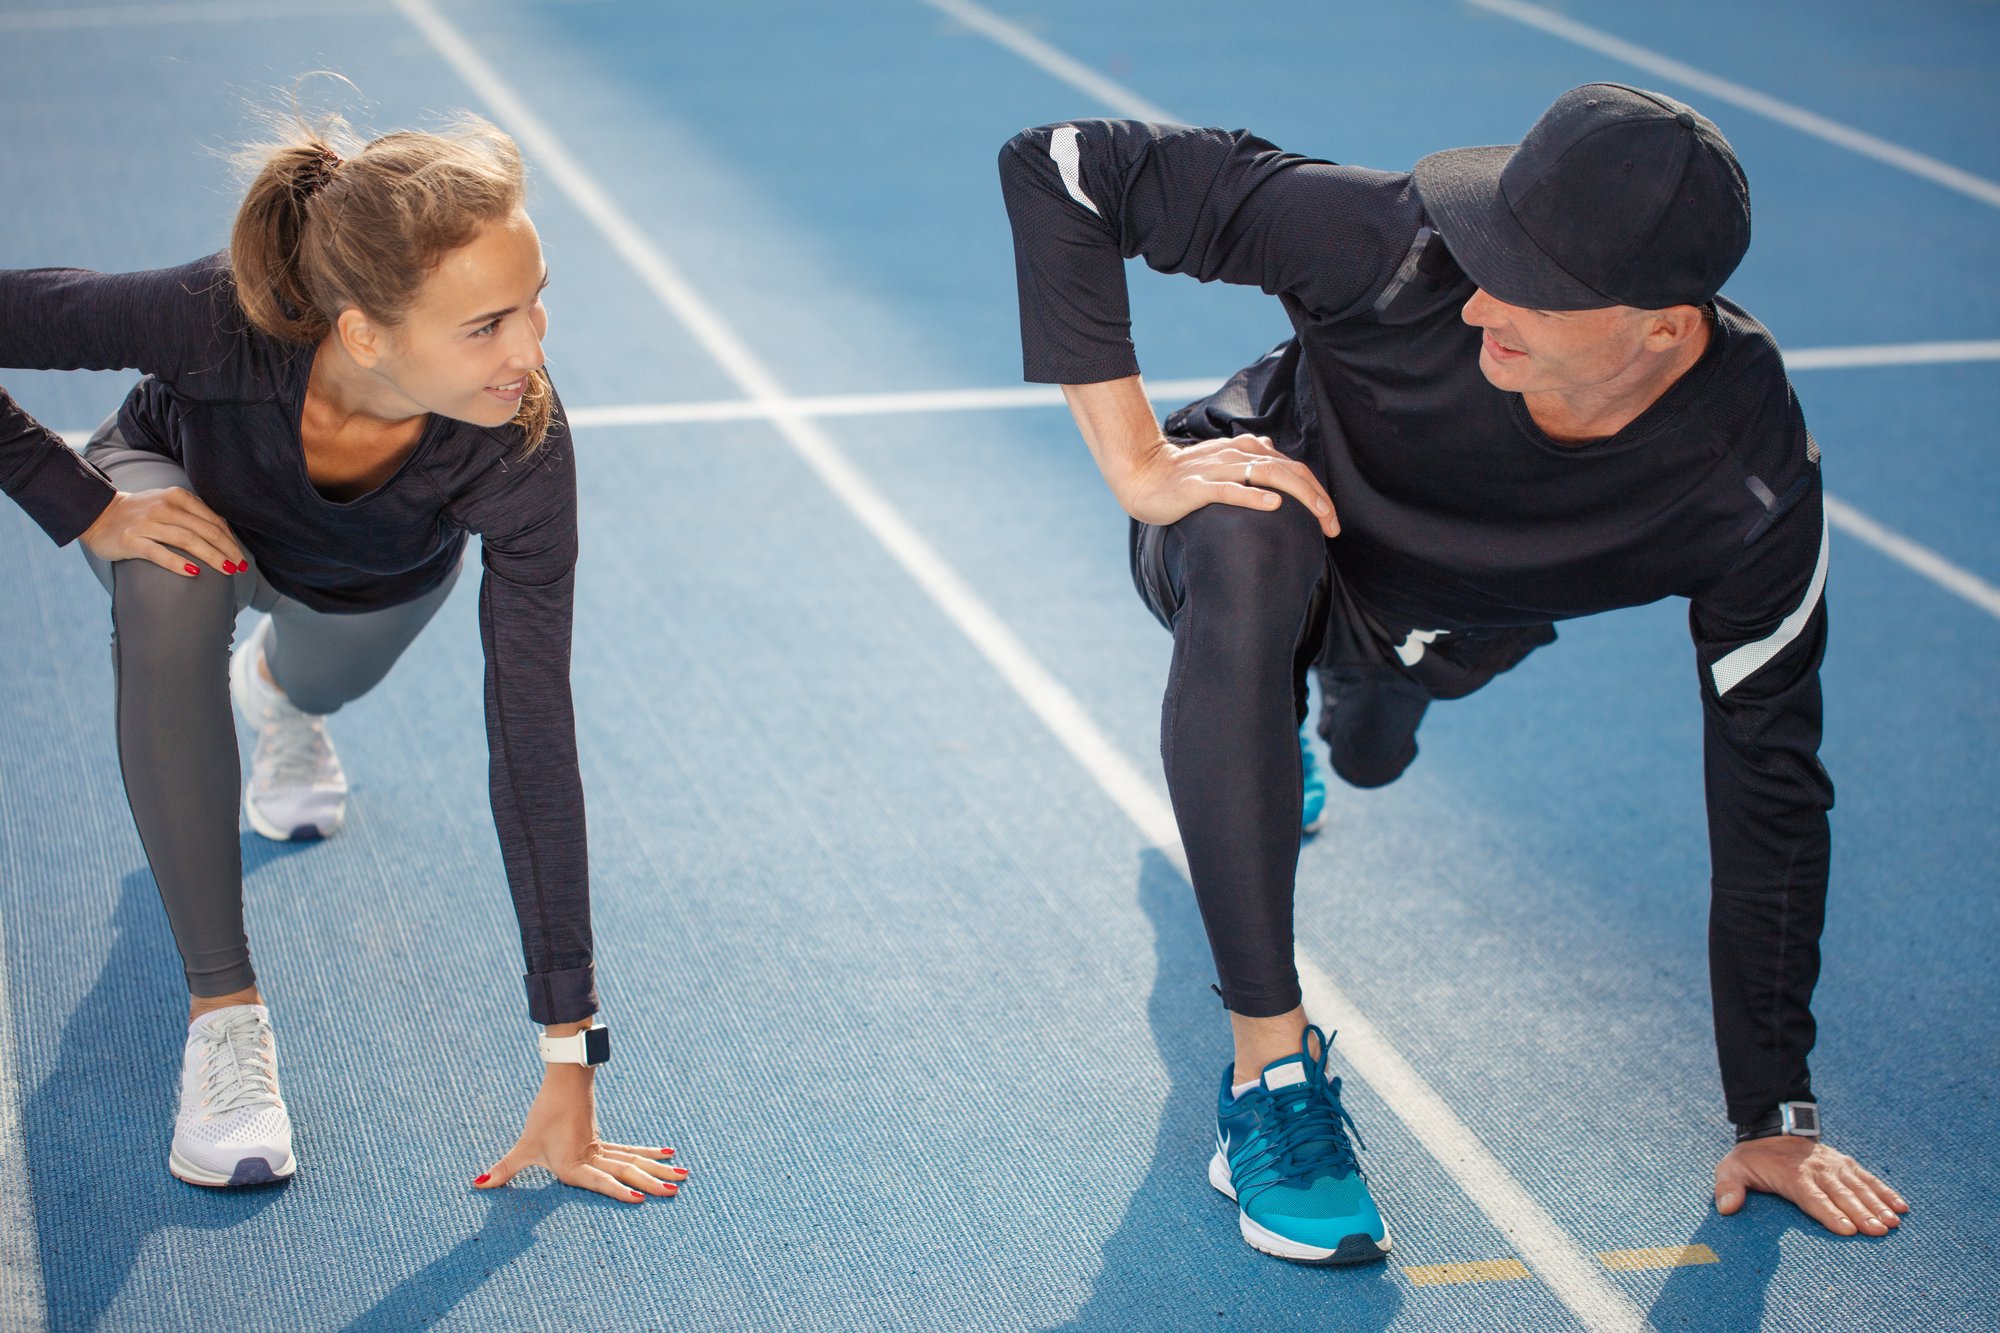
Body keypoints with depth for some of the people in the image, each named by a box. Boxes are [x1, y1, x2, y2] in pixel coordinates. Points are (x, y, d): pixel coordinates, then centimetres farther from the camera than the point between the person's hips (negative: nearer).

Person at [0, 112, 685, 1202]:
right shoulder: (222, 322, -45)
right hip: (182, 489, -2)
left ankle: (275, 682, 68)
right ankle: (222, 1013, -24)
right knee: (173, 592, -35)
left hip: (379, 574, 2)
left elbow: (533, 744, -38)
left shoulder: (520, 448, -41)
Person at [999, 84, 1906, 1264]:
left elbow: (1768, 783, -22)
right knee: (1249, 551, -38)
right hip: (1265, 500, -3)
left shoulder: (1755, 487, -33)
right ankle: (1271, 1067, -31)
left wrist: (1777, 1118, -18)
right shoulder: (1405, 246, -40)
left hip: (1444, 639, 3)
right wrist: (1140, 468, -36)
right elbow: (1058, 168, -35)